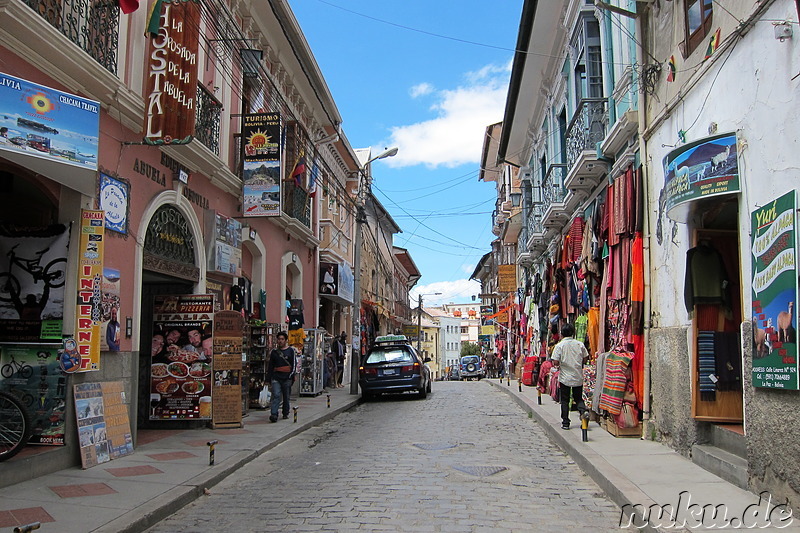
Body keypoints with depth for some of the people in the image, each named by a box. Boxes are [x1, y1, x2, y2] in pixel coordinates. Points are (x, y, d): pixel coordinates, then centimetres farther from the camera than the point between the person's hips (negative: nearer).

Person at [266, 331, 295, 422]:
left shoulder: (291, 350, 6)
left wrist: (291, 376, -6)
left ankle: (286, 413, 21)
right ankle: (273, 414, -19)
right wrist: (269, 378, 9)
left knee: (286, 397, 7)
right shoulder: (274, 352, 14)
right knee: (276, 395, -12)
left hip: (287, 378, -1)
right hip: (276, 377, 1)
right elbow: (270, 366, 16)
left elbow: (293, 364, 3)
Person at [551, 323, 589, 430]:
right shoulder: (580, 344, -1)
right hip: (578, 377, 3)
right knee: (578, 398, 16)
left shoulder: (559, 346, -10)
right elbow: (585, 359, 2)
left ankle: (565, 423, 9)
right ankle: (583, 410, -12)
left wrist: (558, 365, 7)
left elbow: (555, 362, -15)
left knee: (565, 401, 8)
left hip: (565, 378, -3)